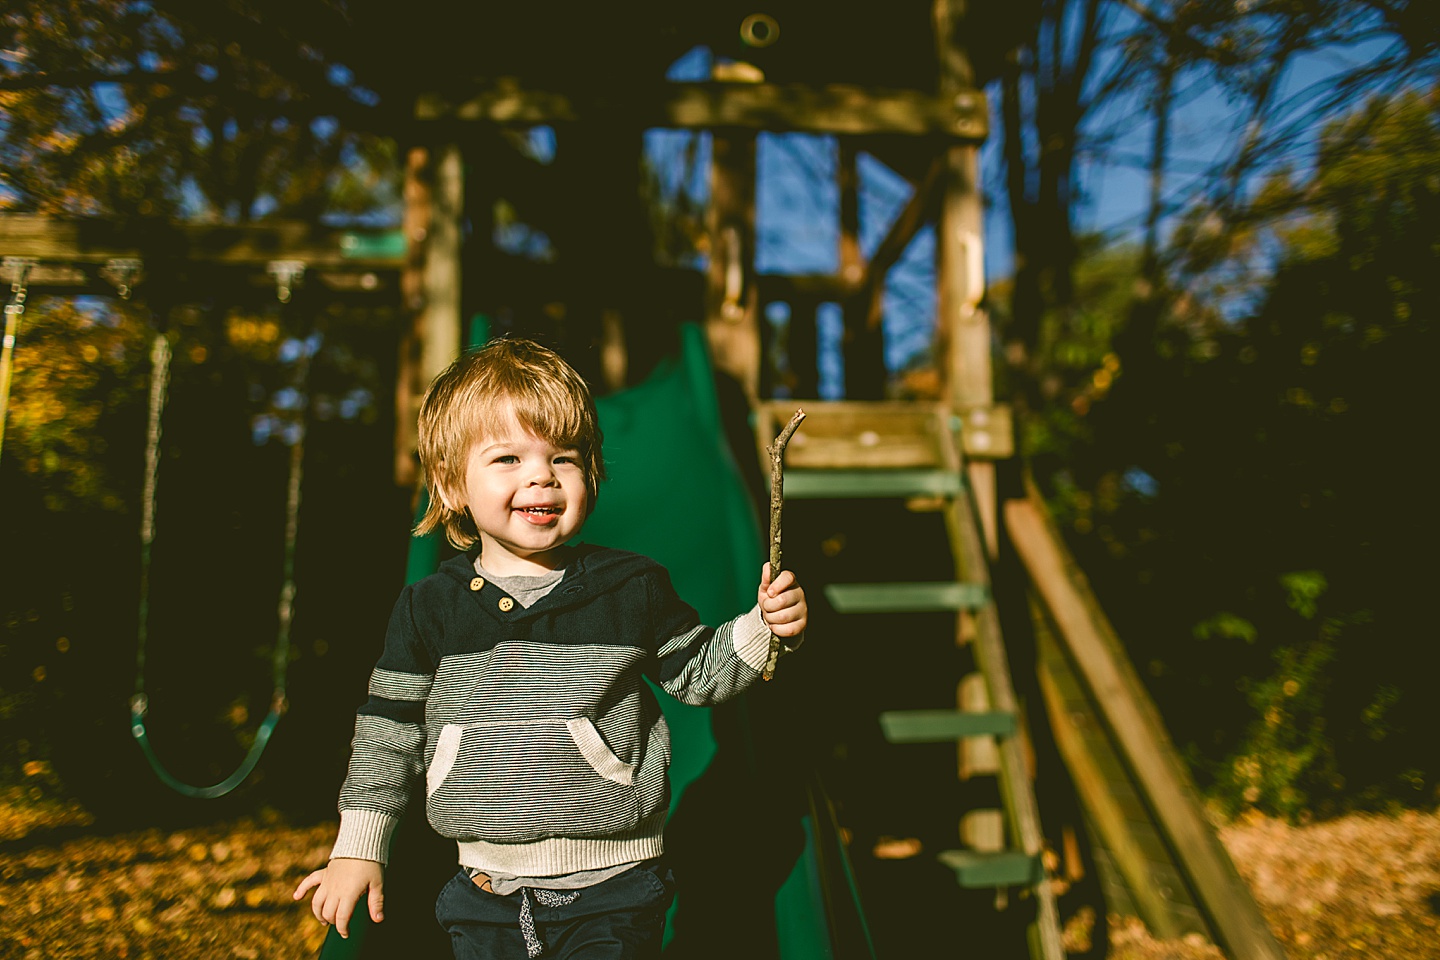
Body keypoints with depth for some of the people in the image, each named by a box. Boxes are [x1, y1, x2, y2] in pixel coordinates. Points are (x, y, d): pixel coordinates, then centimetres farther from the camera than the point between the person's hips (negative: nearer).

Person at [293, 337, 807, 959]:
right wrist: (357, 850, 5)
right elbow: (388, 736, 4)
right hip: (487, 892, 2)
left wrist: (764, 627, -10)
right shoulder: (430, 608, -4)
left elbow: (698, 675, 5)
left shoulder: (634, 587, -6)